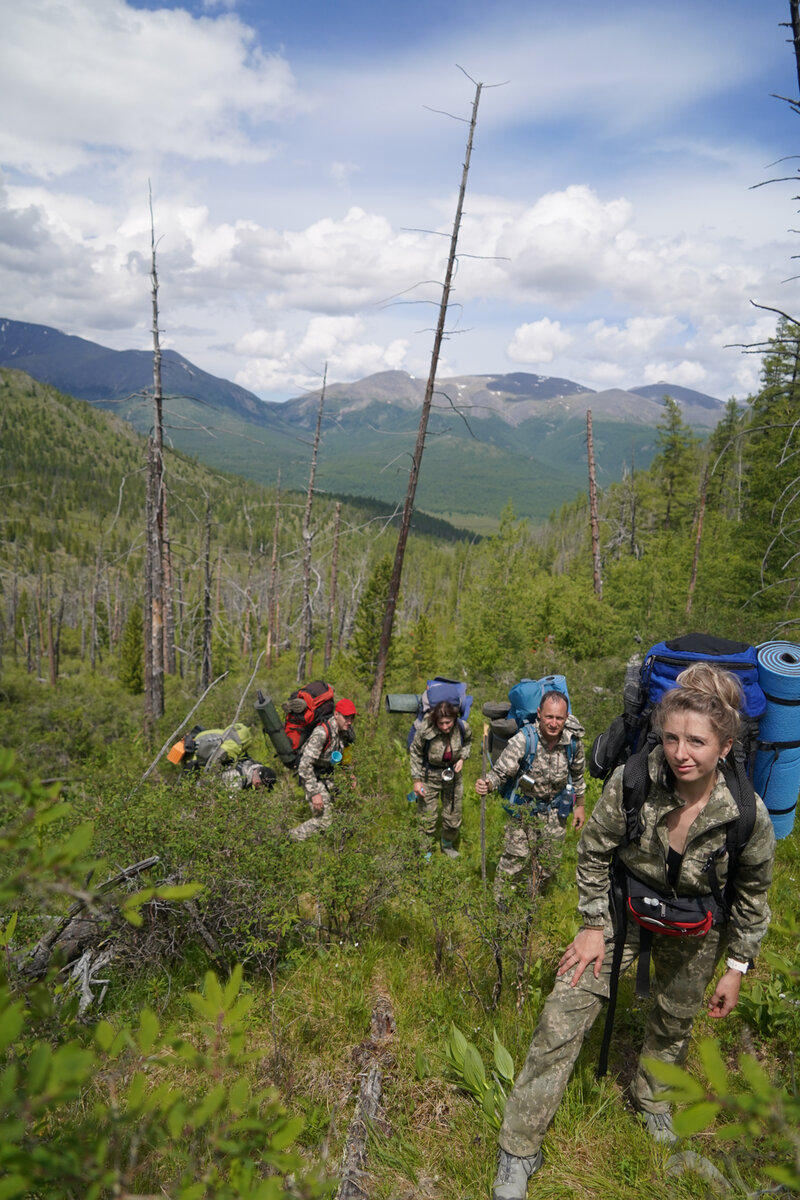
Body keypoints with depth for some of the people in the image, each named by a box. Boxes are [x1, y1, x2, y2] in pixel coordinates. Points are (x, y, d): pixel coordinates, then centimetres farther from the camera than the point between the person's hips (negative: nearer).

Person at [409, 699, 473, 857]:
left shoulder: (463, 728, -20)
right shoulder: (425, 730, -28)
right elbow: (415, 752, -9)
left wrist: (462, 758, -10)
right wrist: (417, 780, -10)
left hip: (453, 774, 3)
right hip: (429, 776, -3)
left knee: (453, 816, 15)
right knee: (427, 817, 3)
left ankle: (448, 845, 44)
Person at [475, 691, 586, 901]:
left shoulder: (573, 740, -16)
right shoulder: (523, 740, -27)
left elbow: (577, 774, 3)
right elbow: (501, 771, -22)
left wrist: (580, 805, 12)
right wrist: (487, 784, -43)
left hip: (555, 808, 3)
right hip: (525, 806, -3)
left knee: (549, 861, 12)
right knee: (516, 856, -3)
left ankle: (533, 898, 38)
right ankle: (498, 899, 21)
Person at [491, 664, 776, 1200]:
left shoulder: (749, 816, -27)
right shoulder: (631, 782, -30)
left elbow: (752, 896, -7)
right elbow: (594, 853, -12)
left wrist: (737, 968, 0)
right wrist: (594, 925, -9)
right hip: (624, 911, -1)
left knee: (674, 1024, 24)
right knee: (562, 1019, -7)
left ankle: (652, 1100, 58)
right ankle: (520, 1153, 11)